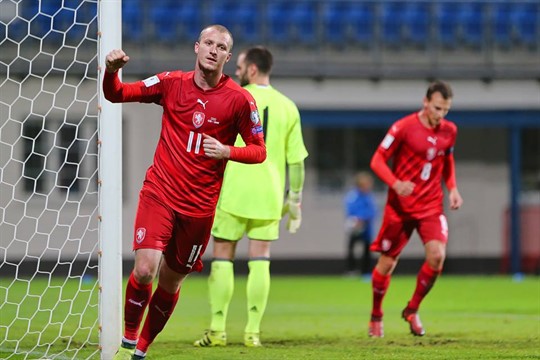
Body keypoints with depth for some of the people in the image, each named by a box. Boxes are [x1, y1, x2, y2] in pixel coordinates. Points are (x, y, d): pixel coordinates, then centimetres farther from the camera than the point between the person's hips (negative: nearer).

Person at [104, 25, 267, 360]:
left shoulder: (240, 100, -5)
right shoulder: (171, 83, 1)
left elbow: (259, 151, 2)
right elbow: (116, 94, 6)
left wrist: (226, 151, -18)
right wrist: (112, 71, -16)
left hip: (199, 206, 0)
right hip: (159, 194, 0)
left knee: (170, 282, 9)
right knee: (144, 270, -18)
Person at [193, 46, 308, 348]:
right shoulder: (288, 107, 6)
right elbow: (296, 160, 6)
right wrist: (295, 200, 13)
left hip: (234, 192, -3)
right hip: (269, 195, 3)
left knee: (223, 258, 4)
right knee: (260, 261, 5)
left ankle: (218, 331, 1)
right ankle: (253, 332, 0)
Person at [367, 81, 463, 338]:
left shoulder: (449, 131, 4)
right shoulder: (404, 127, -12)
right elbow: (377, 160, -10)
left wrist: (452, 188, 7)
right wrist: (396, 184, -26)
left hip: (431, 206, 3)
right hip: (400, 207, -3)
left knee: (437, 256, -18)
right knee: (387, 263, 3)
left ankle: (412, 310, 5)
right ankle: (376, 317, 27)